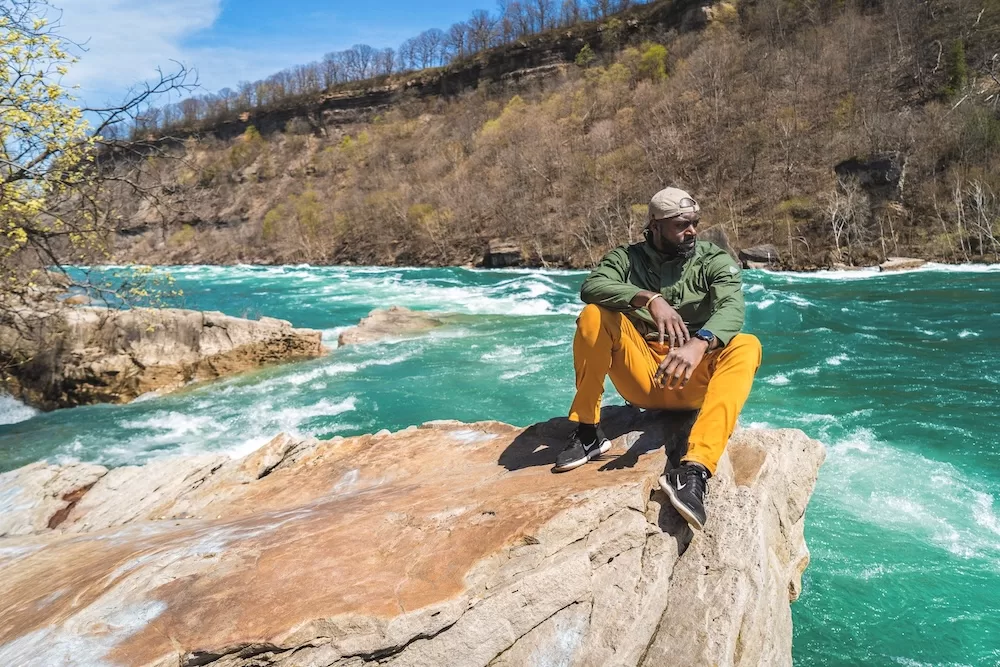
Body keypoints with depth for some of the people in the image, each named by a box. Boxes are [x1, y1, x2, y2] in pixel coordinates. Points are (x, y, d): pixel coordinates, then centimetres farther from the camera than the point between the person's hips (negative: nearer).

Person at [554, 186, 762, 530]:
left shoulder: (714, 261, 3)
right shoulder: (627, 258, 5)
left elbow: (732, 308, -18)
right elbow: (591, 287, -17)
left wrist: (699, 343, -40)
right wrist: (649, 299, -34)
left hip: (693, 381, 0)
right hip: (642, 376, 0)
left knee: (746, 346, -29)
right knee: (594, 316, -20)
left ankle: (696, 469, -47)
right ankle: (587, 434, -17)